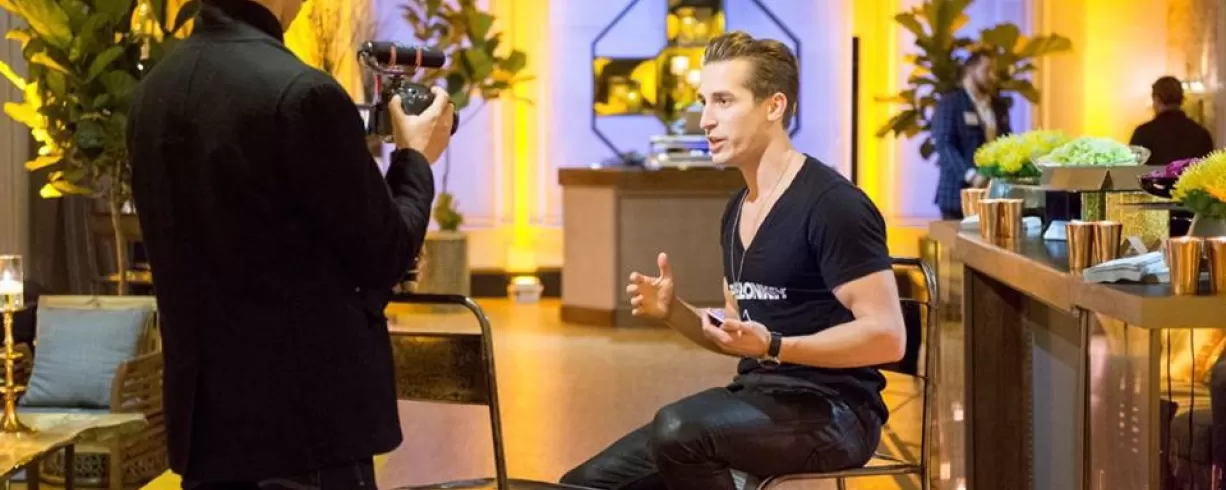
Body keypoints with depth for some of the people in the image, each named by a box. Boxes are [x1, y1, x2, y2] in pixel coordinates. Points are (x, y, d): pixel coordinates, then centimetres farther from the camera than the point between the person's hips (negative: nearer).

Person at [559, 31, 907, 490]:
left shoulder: (832, 204, -15)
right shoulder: (737, 209, 13)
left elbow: (886, 337, -19)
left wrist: (773, 347, -27)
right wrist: (674, 311, 3)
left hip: (831, 412, -8)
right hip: (757, 400, 8)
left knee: (679, 430, -34)